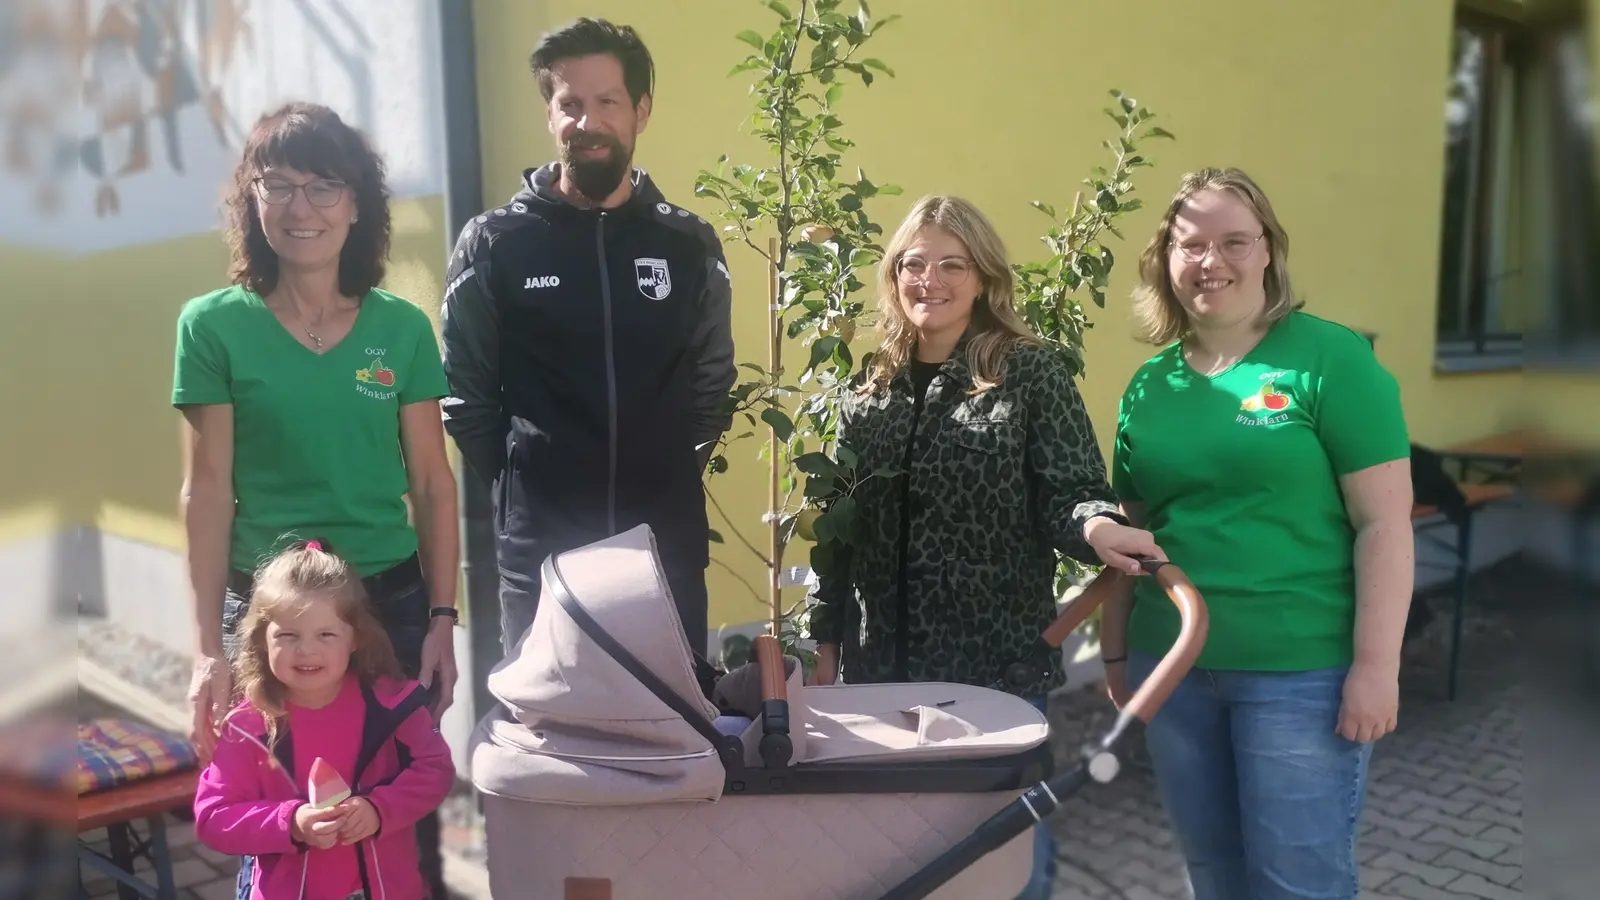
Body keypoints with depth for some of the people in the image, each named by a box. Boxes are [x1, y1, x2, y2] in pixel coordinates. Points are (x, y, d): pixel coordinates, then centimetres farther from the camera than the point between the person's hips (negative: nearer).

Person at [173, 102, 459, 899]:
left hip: (393, 598, 2)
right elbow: (207, 490, -4)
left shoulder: (403, 328, 0)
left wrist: (443, 618, 0)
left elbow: (431, 482, 2)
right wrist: (209, 645, -4)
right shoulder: (213, 326, -4)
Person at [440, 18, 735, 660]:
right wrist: (522, 486, 0)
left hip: (666, 542, 2)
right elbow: (465, 396, 1)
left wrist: (670, 479, 5)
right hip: (539, 547, -2)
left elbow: (712, 385, 10)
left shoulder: (690, 244, 4)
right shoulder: (493, 244, -3)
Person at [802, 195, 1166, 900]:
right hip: (884, 665, 4)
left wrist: (1095, 526, -32)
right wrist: (827, 644, 11)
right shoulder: (869, 389, 7)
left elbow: (1070, 493, -9)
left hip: (1000, 662, -3)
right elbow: (838, 527, 10)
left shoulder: (1029, 373, -5)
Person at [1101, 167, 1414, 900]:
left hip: (1301, 672, -5)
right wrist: (1115, 648, 14)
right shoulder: (1149, 383, 7)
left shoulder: (1330, 358, -8)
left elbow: (1383, 521, -10)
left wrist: (1376, 664, -14)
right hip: (1171, 668, 5)